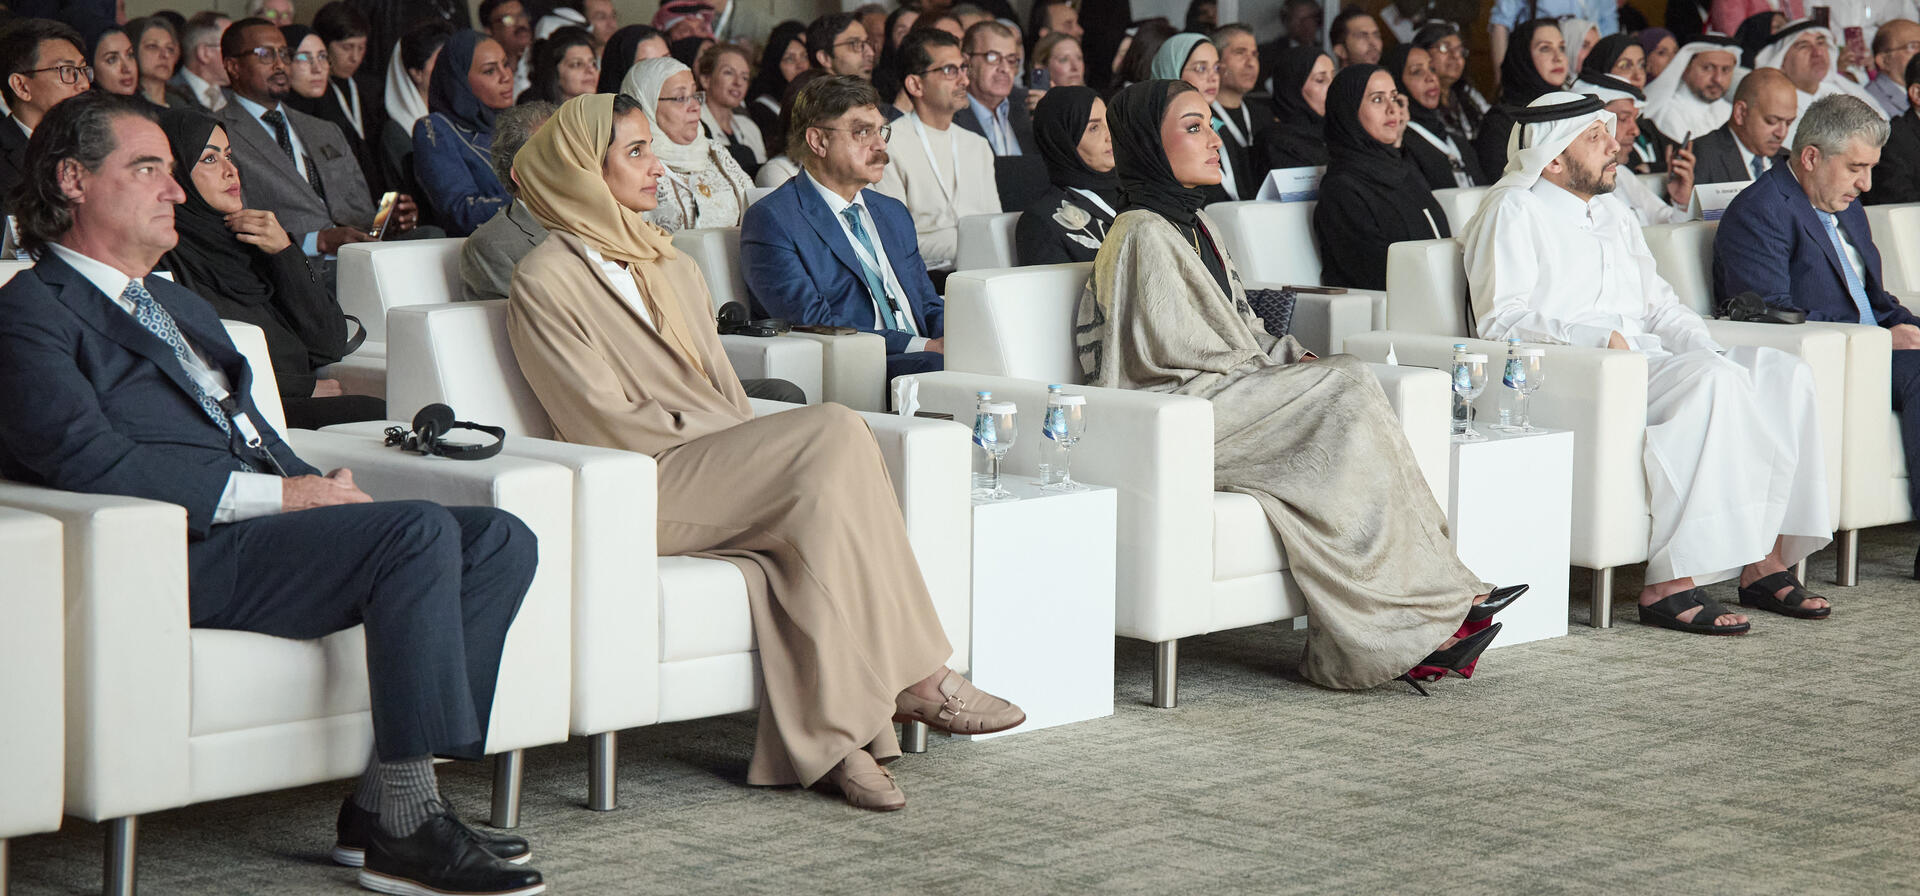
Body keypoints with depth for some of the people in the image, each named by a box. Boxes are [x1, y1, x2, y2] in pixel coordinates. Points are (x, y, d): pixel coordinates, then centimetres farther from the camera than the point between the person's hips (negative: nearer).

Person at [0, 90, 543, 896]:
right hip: (185, 555, -9)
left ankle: (381, 802, -13)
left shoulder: (183, 308, 32)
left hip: (270, 524, 9)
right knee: (420, 530, -28)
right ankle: (405, 829, -27)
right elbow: (93, 462, -13)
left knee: (501, 540, -10)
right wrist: (281, 494, -14)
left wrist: (320, 487, 4)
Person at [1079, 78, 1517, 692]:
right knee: (1349, 392, -21)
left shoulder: (1193, 224, 22)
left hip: (1224, 396, 9)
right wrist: (1287, 369, -8)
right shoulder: (1143, 234, -8)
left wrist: (1293, 359, 1)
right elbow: (1174, 349, -15)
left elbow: (1242, 330, 22)